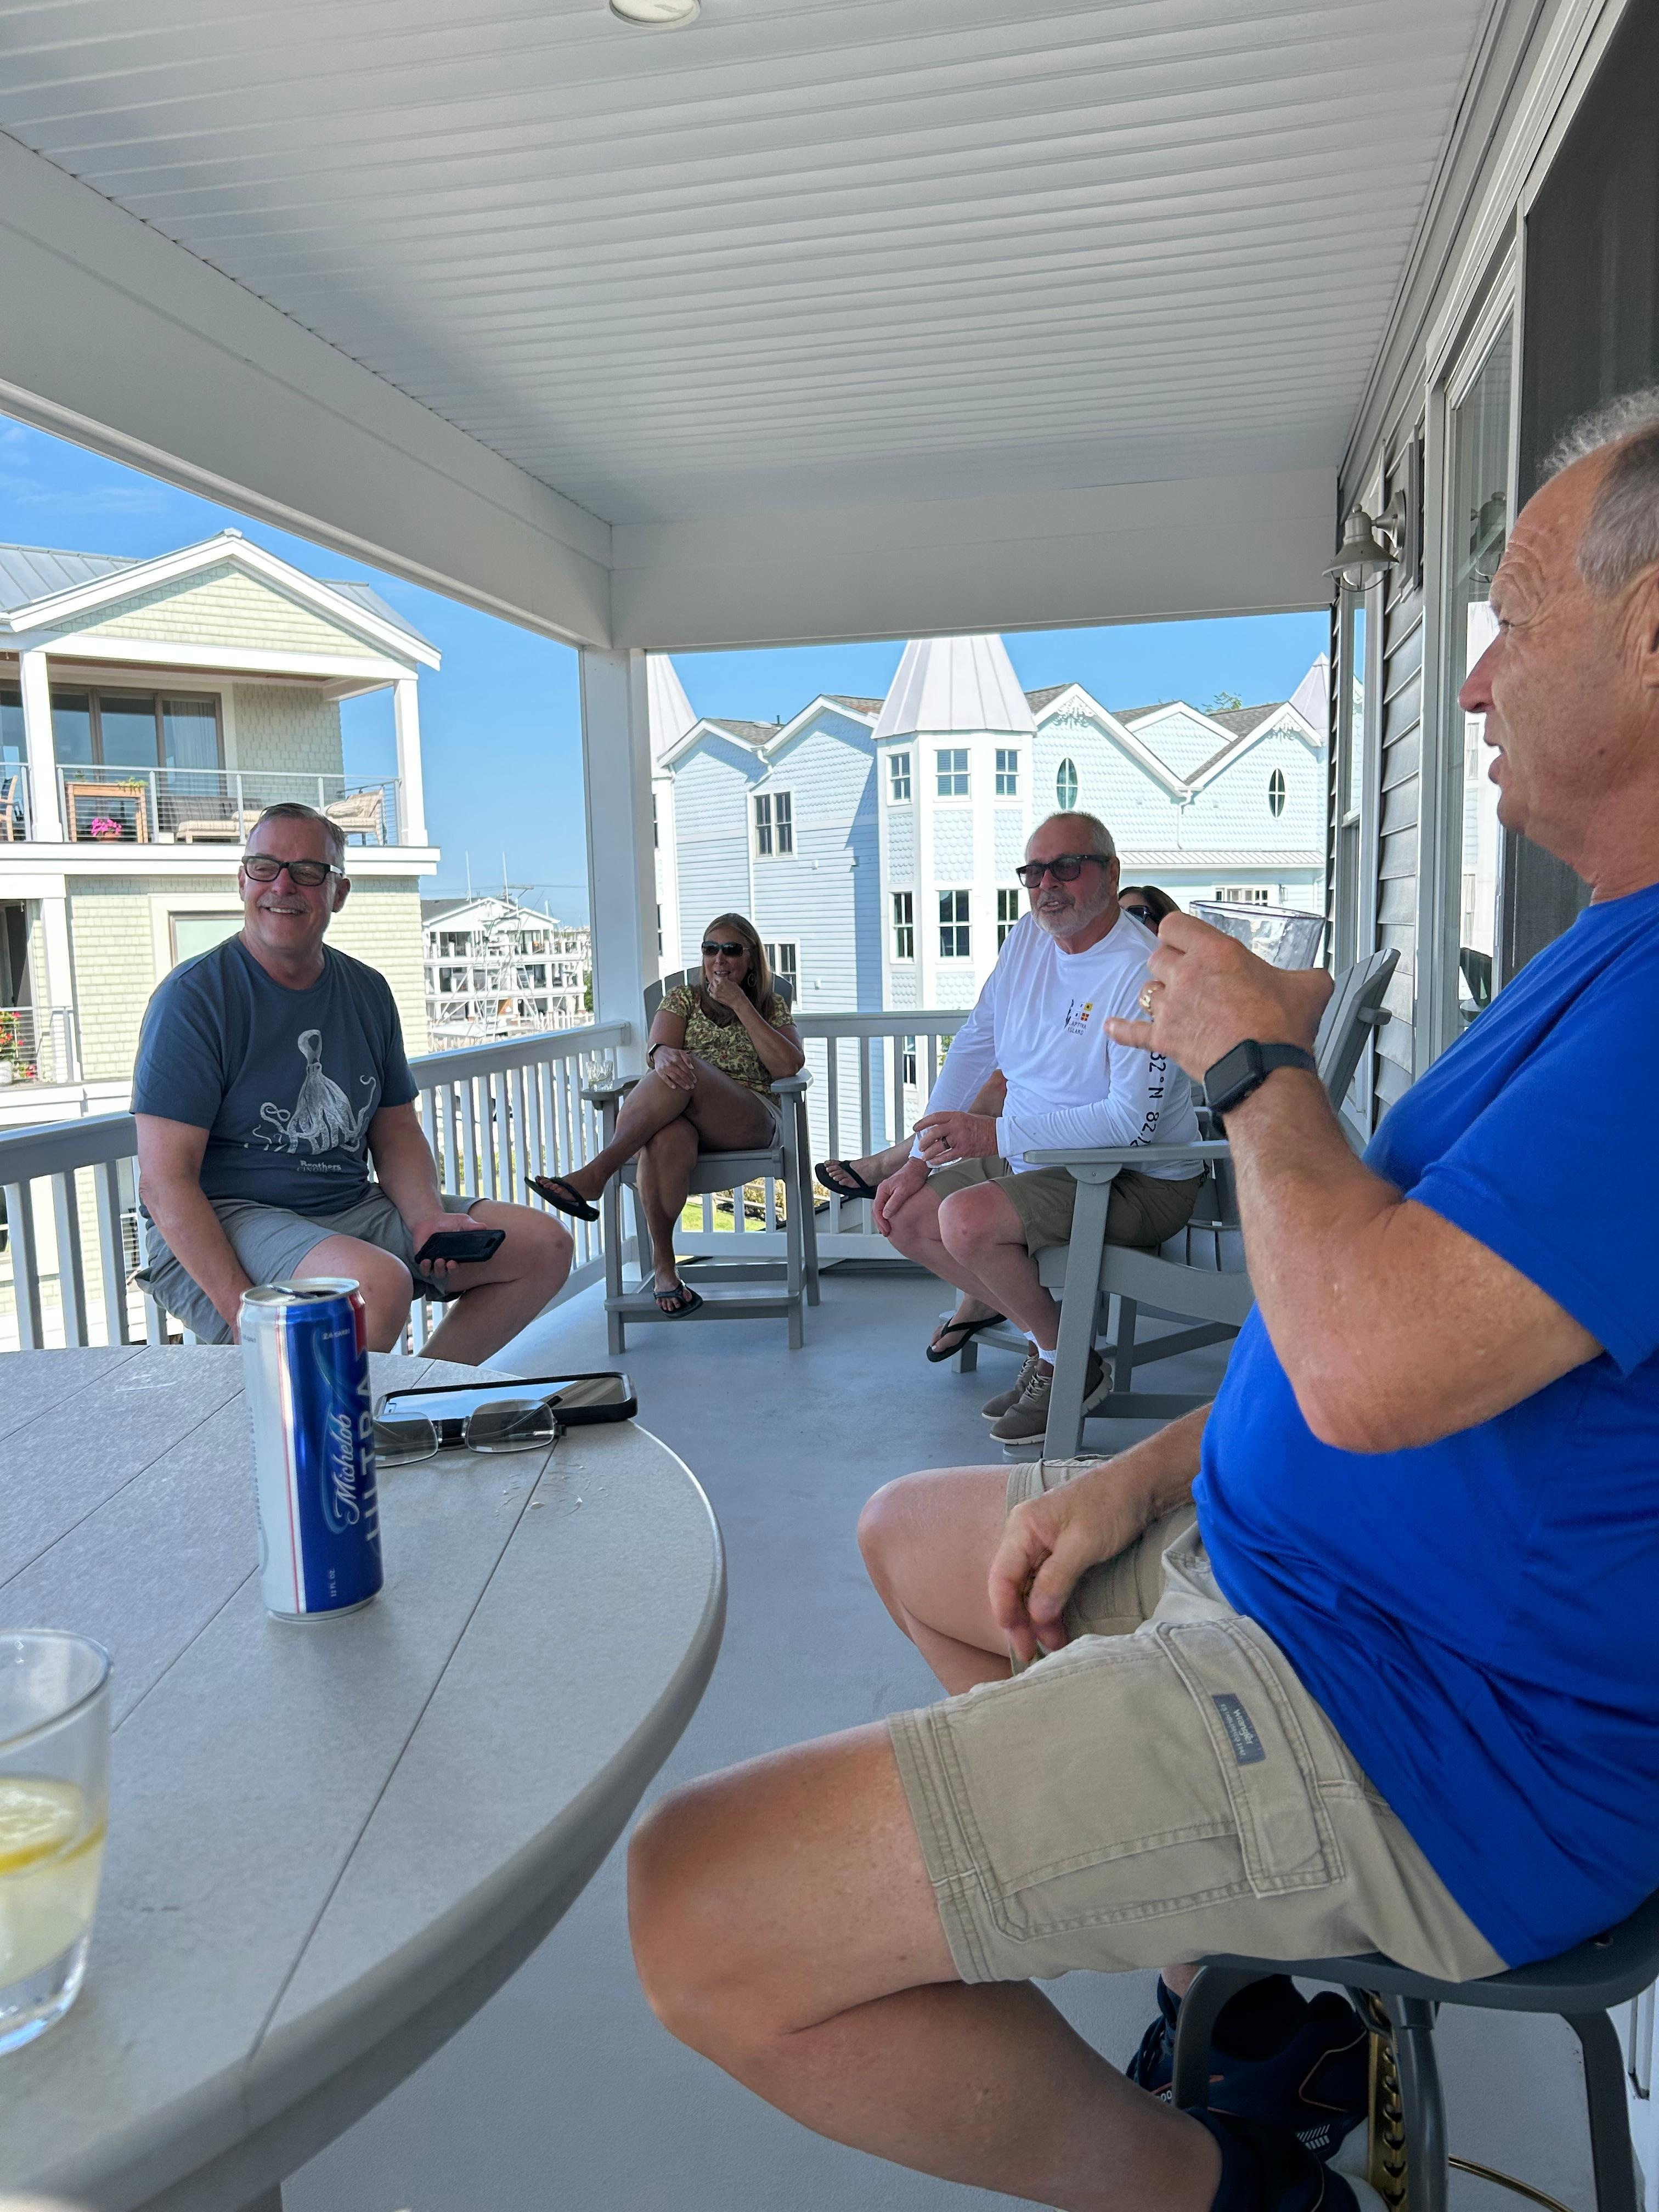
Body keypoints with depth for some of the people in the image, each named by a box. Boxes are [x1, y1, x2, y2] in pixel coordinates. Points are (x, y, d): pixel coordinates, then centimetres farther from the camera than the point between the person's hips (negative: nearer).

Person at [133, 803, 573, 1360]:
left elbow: (397, 1133, 15)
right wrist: (244, 1311, -25)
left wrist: (428, 1217, -7)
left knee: (545, 1245, -2)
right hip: (221, 1230, -7)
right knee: (380, 1283, -37)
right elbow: (164, 1180, -15)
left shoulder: (368, 993, 10)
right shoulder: (193, 998, -10)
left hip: (353, 1210, 7)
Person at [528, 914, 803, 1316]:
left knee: (687, 1072, -36)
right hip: (684, 1116, 1)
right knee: (667, 1141, -40)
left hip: (750, 1123, -1)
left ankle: (595, 1172, -40)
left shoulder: (772, 1006, 19)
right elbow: (657, 1050, 1)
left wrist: (740, 1005, -2)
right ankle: (663, 1264, -30)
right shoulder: (683, 997, 22)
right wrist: (663, 1055, -26)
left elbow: (790, 1066, 0)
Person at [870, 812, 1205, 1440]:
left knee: (966, 1219, -28)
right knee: (905, 1219, 1)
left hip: (1136, 1182, -8)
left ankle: (1065, 1360, -5)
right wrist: (918, 1160, 3)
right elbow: (972, 1046, 10)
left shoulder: (1142, 972, -22)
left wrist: (996, 1135, -32)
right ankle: (989, 1297, 25)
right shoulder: (1028, 938, 3)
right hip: (1032, 1155, 8)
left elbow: (1133, 1121, -28)